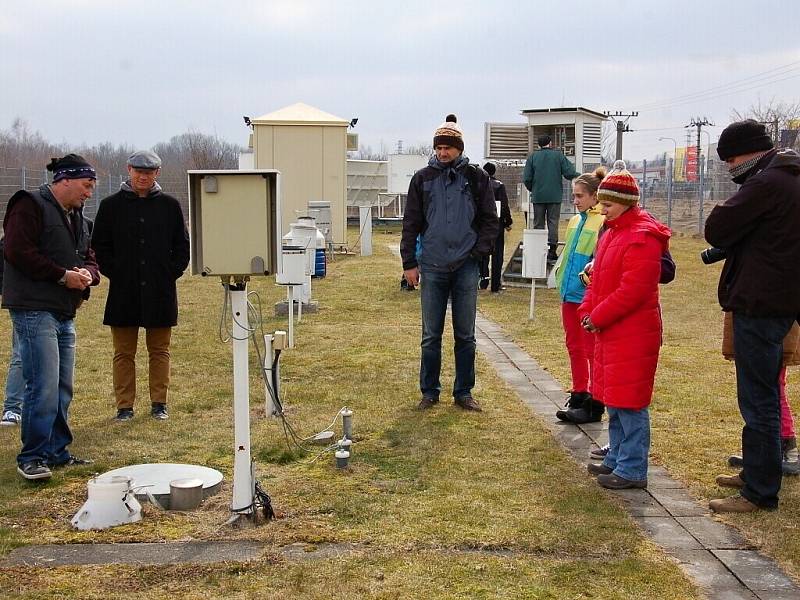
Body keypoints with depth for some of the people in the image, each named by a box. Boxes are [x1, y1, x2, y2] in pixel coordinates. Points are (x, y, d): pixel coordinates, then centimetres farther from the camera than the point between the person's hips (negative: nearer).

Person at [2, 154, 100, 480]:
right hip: (34, 310, -9)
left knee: (63, 388, 11)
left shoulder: (76, 218, 20)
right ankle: (31, 458, -3)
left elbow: (90, 259, 24)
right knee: (44, 387, -12)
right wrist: (63, 276, -16)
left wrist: (87, 275, 0)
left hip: (65, 314, 9)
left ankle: (57, 452, 20)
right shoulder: (30, 206, -6)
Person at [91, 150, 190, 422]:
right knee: (124, 352, 5)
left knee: (159, 350, 8)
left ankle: (159, 403, 17)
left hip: (160, 292, 1)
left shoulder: (169, 205, 6)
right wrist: (115, 273, -4)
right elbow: (99, 246, 6)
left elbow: (182, 246, 10)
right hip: (123, 292, 0)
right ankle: (124, 406, 12)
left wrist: (171, 272, -1)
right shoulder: (111, 205, 4)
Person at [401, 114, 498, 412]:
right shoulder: (423, 178, 5)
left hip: (465, 267, 0)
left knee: (465, 336, 7)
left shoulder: (476, 178, 3)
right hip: (432, 267, 1)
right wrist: (409, 263, 2)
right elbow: (411, 223, 7)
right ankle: (429, 392, 18)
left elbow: (490, 220, 6)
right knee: (431, 336, 6)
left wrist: (479, 251, -6)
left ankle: (463, 392, 19)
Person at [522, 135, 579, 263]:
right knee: (553, 223, 2)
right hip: (555, 196, -1)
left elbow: (526, 179, -2)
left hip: (538, 196, 1)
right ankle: (552, 251, -3)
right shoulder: (558, 155, -1)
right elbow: (569, 173, -6)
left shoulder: (533, 157, 2)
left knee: (538, 224, 7)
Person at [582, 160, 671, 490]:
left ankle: (632, 469, 3)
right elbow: (599, 278, 19)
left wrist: (598, 317, -16)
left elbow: (633, 290, -22)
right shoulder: (612, 232, 14)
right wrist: (588, 311, 5)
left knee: (629, 401, -4)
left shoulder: (642, 237, -17)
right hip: (609, 331, 10)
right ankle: (617, 459, 27)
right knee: (613, 398, 16)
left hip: (633, 333, -10)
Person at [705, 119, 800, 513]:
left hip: (759, 304, -11)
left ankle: (760, 493, 3)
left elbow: (716, 230, -18)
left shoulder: (766, 183, -18)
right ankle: (756, 472, 32)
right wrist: (735, 245, 3)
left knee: (758, 401, -4)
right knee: (764, 396, 19)